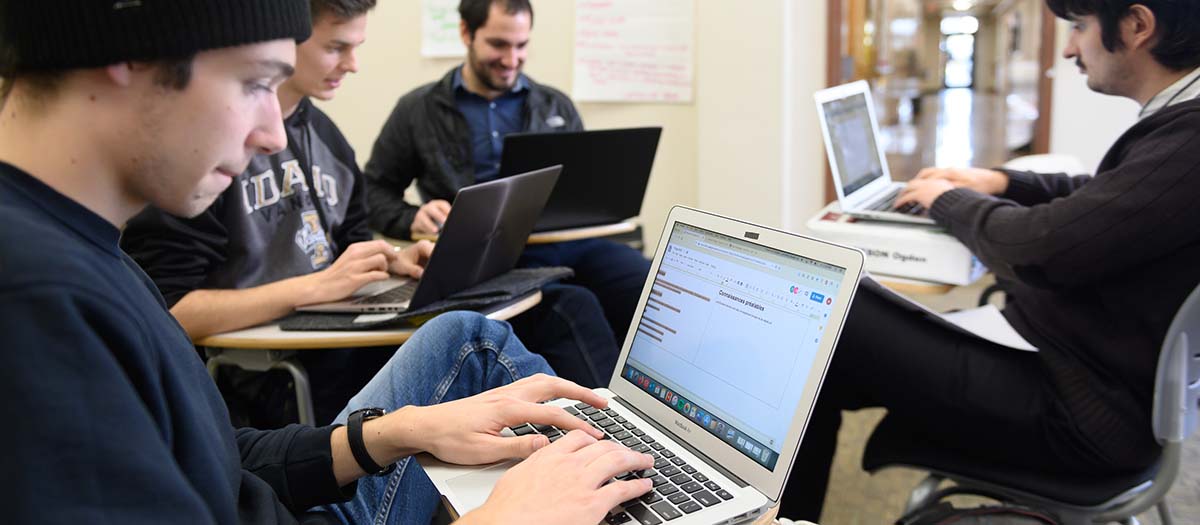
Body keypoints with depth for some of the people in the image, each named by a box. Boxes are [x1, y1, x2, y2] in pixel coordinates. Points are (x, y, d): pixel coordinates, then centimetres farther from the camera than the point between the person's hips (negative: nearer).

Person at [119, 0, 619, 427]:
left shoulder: (324, 134, 17)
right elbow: (167, 311, -15)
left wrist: (394, 259, 3)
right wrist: (318, 284, -19)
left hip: (348, 335, 9)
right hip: (271, 371, -8)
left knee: (569, 308, -7)